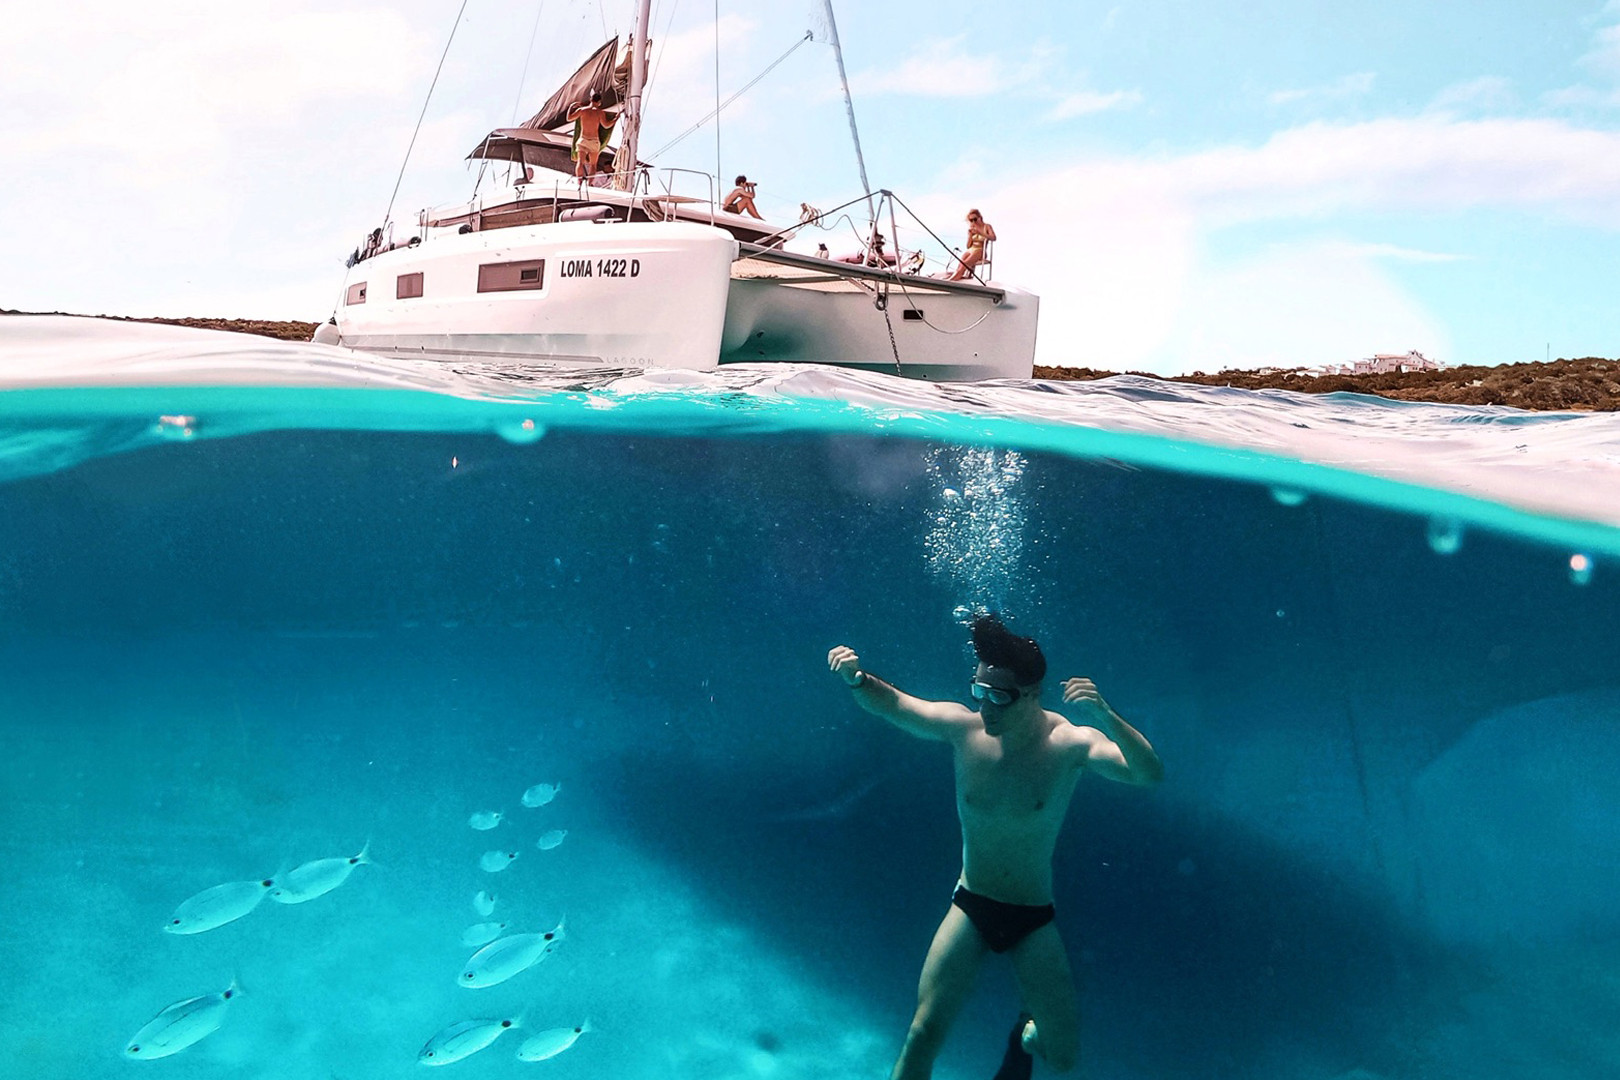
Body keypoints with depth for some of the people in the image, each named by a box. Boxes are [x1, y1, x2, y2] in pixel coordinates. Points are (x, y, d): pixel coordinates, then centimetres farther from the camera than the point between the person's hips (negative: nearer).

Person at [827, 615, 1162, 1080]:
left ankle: (1027, 1034, 39)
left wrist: (1104, 717, -47)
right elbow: (890, 704, -1)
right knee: (923, 1035, -10)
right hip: (969, 907, 1)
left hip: (1033, 920, -1)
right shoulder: (963, 727, -11)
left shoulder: (1068, 743, -18)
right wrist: (857, 678, -23)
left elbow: (1150, 774, -31)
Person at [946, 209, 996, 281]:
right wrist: (970, 235, -2)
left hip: (980, 251, -4)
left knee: (965, 264, -32)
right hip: (970, 250, 4)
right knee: (960, 263, -30)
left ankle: (952, 279, -41)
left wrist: (980, 233, -22)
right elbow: (968, 246, 14)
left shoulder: (986, 226, 4)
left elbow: (993, 238, -16)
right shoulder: (972, 228, 15)